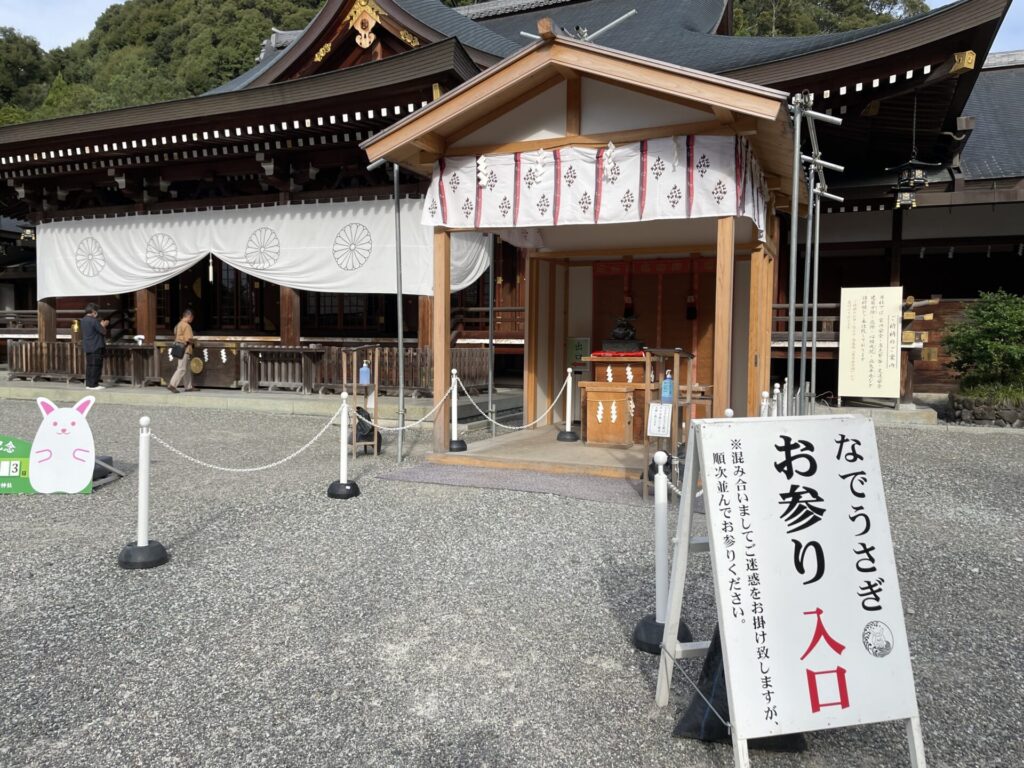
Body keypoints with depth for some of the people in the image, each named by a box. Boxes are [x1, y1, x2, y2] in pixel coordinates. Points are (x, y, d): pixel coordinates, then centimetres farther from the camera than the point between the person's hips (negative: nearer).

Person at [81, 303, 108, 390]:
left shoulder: (83, 320, 12)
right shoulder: (93, 321, -16)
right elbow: (103, 331, -13)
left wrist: (101, 324, 18)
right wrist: (104, 325, 5)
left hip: (87, 347, 9)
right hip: (96, 347, -9)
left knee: (89, 365, 13)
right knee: (96, 366, -5)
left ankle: (88, 383, 16)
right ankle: (93, 384, -4)